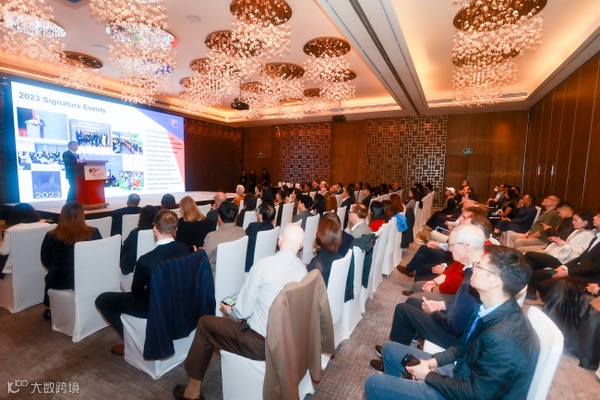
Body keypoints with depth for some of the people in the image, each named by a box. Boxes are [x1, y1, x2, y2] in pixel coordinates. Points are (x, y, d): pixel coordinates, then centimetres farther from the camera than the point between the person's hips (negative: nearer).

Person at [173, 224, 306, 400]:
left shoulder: (263, 265, -21)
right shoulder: (303, 269, -2)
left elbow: (243, 311, -14)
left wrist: (229, 311, 9)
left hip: (261, 342, -6)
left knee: (204, 323, 13)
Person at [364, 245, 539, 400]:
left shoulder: (502, 338, -35)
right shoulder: (496, 309, -7)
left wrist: (428, 376, -12)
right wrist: (436, 360, -3)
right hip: (462, 370, 8)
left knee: (374, 384, -10)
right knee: (390, 350, 12)